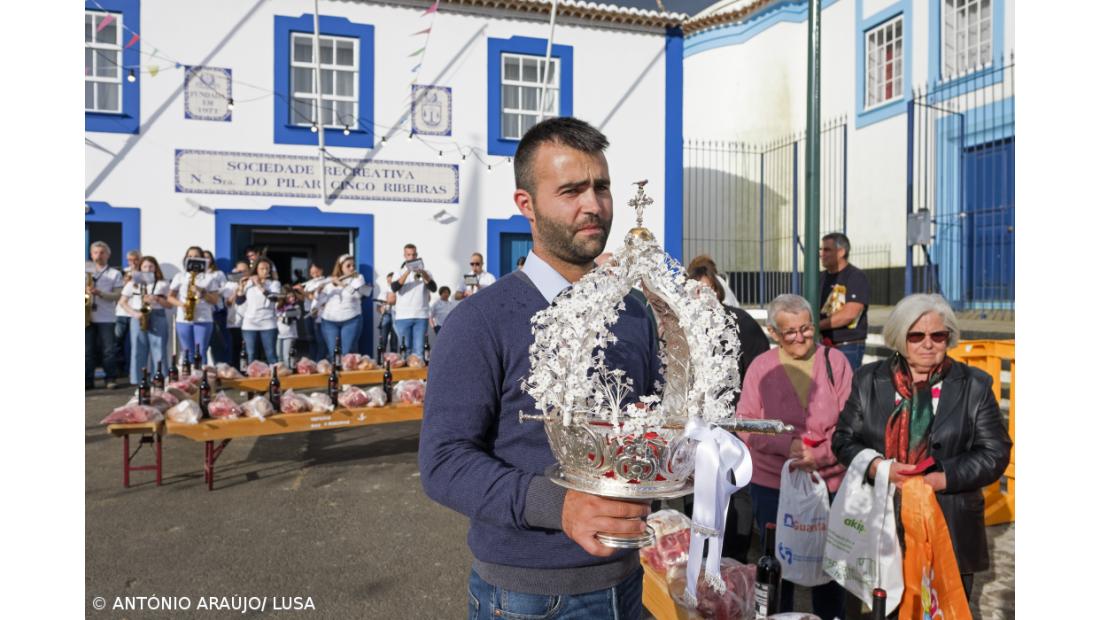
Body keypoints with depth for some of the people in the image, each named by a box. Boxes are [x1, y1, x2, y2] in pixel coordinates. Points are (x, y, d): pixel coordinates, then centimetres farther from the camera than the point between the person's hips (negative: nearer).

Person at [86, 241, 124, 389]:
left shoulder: (115, 273, 6)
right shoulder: (85, 271, 14)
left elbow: (116, 295, -3)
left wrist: (99, 293, -17)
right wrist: (85, 291, -8)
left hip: (106, 318, -2)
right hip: (88, 316, 2)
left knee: (109, 349, -1)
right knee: (87, 350, 2)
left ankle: (111, 379, 5)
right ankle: (88, 380, 7)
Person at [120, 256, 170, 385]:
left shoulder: (162, 284, 8)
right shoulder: (132, 284, 8)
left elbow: (168, 304, 7)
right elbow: (122, 302, 8)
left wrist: (156, 299, -12)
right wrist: (134, 313, -7)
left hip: (158, 318, 0)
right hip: (138, 319, 1)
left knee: (159, 351, -3)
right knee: (138, 351, 0)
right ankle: (137, 381, 4)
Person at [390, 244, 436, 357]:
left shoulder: (425, 273, 12)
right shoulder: (399, 272, 10)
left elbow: (433, 288, -6)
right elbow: (394, 288, -10)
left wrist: (422, 273, -20)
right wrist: (407, 272, -20)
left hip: (421, 316, 0)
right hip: (403, 317, 0)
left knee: (419, 350, -2)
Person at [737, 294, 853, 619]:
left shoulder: (835, 361, -4)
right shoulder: (760, 367, -5)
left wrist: (819, 454, -20)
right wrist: (787, 445, -21)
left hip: (829, 483, 0)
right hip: (772, 484, 0)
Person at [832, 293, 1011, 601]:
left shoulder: (974, 385, 1)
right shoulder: (869, 380, 3)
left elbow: (995, 452, -2)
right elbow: (844, 440, 3)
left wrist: (943, 478, -15)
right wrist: (878, 467, -15)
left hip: (951, 528, 0)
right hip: (882, 525, 1)